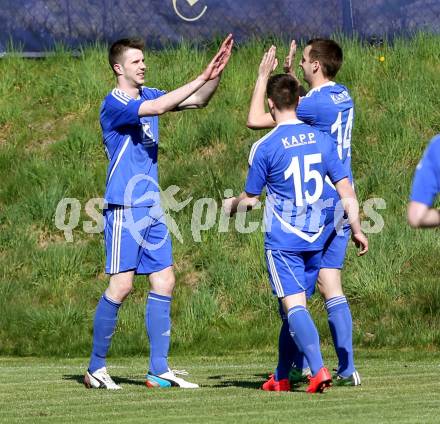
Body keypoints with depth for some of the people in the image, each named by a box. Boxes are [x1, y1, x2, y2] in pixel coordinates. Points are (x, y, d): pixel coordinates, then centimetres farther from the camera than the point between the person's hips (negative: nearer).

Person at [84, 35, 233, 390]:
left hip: (152, 208, 8)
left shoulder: (147, 95, 12)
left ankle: (159, 370, 5)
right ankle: (96, 368, 0)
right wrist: (202, 77, -25)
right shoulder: (114, 104, -11)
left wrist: (217, 72, -6)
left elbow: (198, 101, 11)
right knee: (121, 285, -10)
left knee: (164, 282, 3)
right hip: (124, 208, -8)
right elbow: (157, 107, -26)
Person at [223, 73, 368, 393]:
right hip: (315, 239, 5)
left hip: (282, 241, -5)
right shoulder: (322, 139, 3)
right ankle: (282, 377, 22)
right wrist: (357, 231, 12)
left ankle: (318, 369, -27)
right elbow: (346, 190, 3)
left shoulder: (264, 147, -9)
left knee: (294, 306, -10)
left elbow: (250, 199, 1)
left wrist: (231, 206, 23)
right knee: (295, 306, 15)